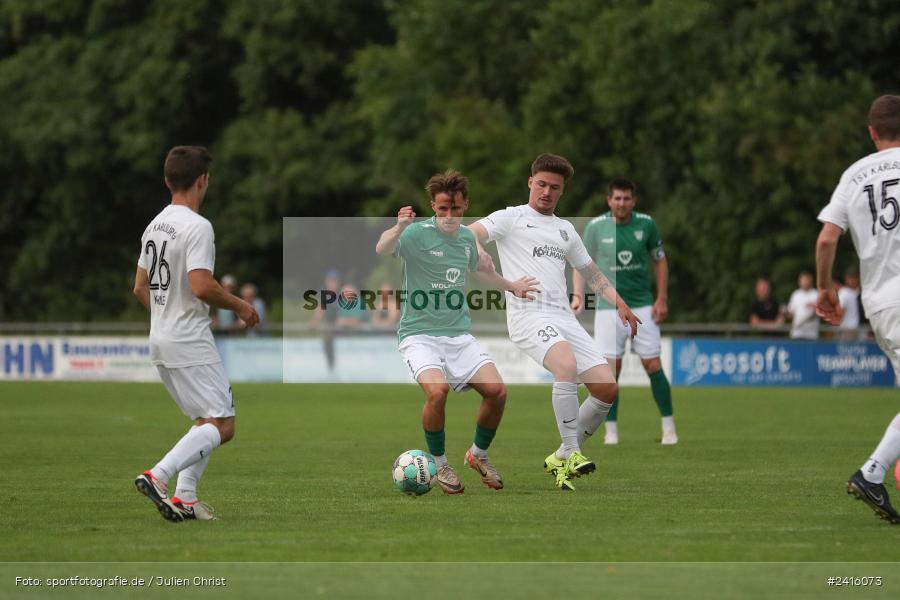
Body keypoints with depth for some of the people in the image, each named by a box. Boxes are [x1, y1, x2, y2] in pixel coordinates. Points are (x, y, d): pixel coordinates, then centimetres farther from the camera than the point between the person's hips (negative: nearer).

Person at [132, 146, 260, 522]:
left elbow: (140, 288, 18)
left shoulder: (155, 226, 13)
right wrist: (239, 306, -9)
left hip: (160, 340, 9)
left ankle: (184, 498, 6)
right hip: (190, 343, -9)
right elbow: (202, 286, -24)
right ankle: (158, 476, -23)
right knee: (222, 425, -9)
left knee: (207, 420, 17)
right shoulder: (197, 227, -15)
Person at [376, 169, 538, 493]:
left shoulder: (467, 237, 8)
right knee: (437, 390, -30)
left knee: (496, 390, -12)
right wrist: (398, 228, -51)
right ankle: (439, 465, -6)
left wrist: (511, 286, 40)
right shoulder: (418, 233, -11)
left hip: (459, 335, 5)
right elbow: (382, 250, -32)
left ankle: (479, 454, 16)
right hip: (420, 335, -5)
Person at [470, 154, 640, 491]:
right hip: (528, 314, -7)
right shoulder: (512, 218, 9)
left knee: (607, 388, -5)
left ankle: (561, 460, 10)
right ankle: (570, 453, -25)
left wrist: (620, 305, 19)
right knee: (567, 365, -34)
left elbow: (592, 274, 32)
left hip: (564, 317, 7)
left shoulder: (566, 230, 25)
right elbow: (470, 234, -7)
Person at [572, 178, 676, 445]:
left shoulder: (646, 224, -2)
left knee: (653, 366, -3)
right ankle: (611, 431, 4)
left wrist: (662, 299, 2)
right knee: (611, 368, -5)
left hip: (642, 306, 0)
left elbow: (660, 260, 9)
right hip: (608, 308, 0)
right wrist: (578, 295, -10)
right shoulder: (596, 227, -4)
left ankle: (669, 428, 7)